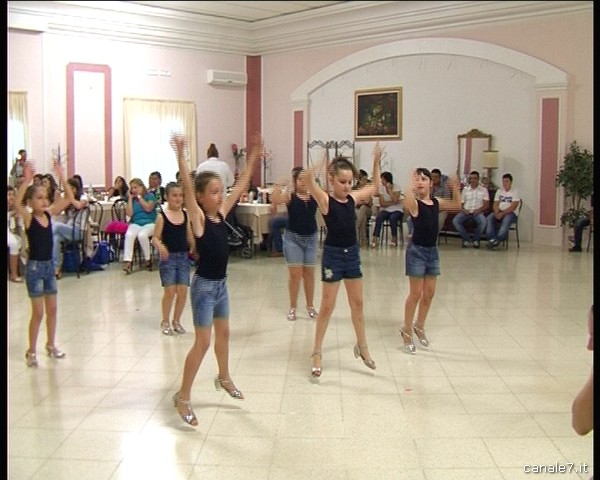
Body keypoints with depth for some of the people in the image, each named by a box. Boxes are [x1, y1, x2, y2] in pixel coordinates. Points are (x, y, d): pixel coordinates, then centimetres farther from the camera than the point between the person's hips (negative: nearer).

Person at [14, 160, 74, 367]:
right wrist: (27, 180, -38)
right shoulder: (28, 218, -13)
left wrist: (61, 177, -7)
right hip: (35, 266, -6)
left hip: (49, 265, 6)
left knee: (52, 309, 13)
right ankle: (31, 351, 13)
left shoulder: (49, 214, 2)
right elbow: (16, 203, -33)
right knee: (38, 312, -1)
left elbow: (69, 198, 3)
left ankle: (51, 345, 28)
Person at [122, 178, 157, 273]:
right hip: (135, 224, 3)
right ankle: (128, 262, -36)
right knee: (129, 235, -32)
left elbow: (148, 208, -11)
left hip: (149, 223, -3)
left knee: (142, 235, -36)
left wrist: (139, 196, -3)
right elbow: (129, 214, 1)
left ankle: (148, 260, -16)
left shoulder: (150, 196, 7)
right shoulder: (131, 199, 15)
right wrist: (130, 198, 4)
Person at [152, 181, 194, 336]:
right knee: (170, 290, -6)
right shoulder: (162, 216, -7)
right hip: (168, 256, -4)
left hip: (183, 256, 4)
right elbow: (155, 238, -8)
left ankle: (176, 320, 19)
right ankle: (165, 322, 13)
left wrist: (194, 247, -5)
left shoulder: (185, 215, 6)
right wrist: (160, 246, -28)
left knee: (183, 290, 1)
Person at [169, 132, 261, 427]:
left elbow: (241, 186, 10)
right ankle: (182, 397, 5)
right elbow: (186, 188, -30)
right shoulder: (198, 217, -15)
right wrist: (180, 156, -41)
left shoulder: (221, 213, 3)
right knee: (202, 342, -6)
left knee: (223, 333, 23)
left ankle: (224, 378, 45)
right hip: (204, 285, -8)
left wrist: (254, 157, 12)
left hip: (221, 283, 8)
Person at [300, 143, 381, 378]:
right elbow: (309, 183, -34)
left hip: (352, 253, 6)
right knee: (327, 306, 2)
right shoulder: (325, 199, -14)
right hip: (333, 254, -5)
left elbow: (374, 187, 19)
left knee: (357, 303, 16)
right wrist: (308, 177, -54)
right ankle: (317, 353, 15)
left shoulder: (353, 198, 2)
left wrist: (376, 162, 11)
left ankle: (362, 346, 32)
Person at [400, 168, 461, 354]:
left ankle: (419, 326, 32)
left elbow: (457, 205, 17)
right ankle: (407, 331, 14)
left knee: (429, 293, 13)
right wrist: (411, 185, -38)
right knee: (416, 293, -1)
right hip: (417, 250, -6)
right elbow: (407, 203, -38)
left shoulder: (436, 202, 5)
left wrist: (455, 188, 5)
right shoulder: (414, 203, -13)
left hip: (432, 250, 6)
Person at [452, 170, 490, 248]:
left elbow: (486, 205, 4)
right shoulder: (465, 189, 14)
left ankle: (476, 240, -9)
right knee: (455, 221, -28)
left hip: (478, 212, -2)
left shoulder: (483, 190, 9)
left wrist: (479, 210, -16)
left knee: (483, 221, -36)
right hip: (466, 212, 2)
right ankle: (466, 239, -10)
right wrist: (463, 209, -11)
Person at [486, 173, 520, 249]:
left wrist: (502, 213, -22)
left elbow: (513, 207, -13)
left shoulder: (515, 192, -3)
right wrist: (497, 212, -15)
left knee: (506, 220, -38)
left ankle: (497, 240, -43)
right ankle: (492, 239, -34)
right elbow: (495, 204, 7)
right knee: (489, 218, -25)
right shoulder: (499, 191, 14)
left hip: (511, 213, -5)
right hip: (499, 212, 5)